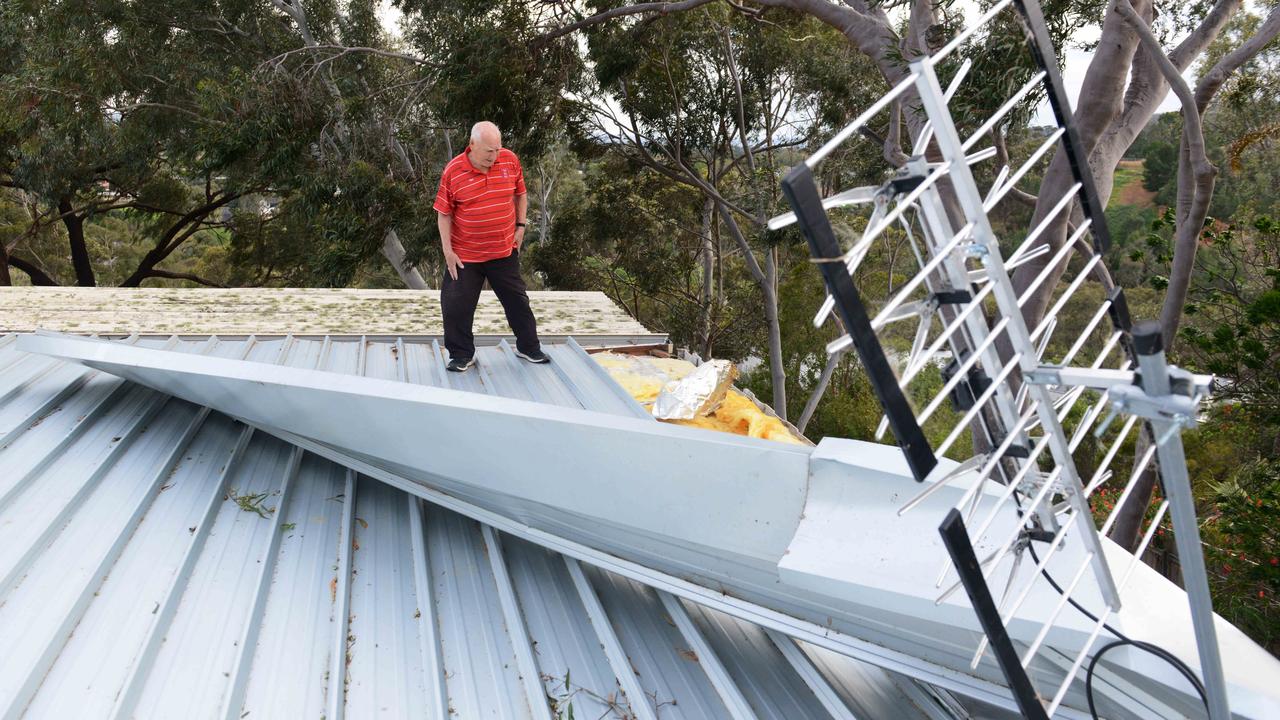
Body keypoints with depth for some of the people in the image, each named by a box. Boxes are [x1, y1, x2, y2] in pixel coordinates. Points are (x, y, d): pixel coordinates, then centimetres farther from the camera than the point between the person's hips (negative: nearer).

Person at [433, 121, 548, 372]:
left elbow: (520, 194, 11)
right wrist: (448, 250, -9)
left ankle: (528, 347, 30)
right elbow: (444, 213, -7)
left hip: (504, 250, 2)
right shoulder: (453, 171, -13)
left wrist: (520, 226, 4)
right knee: (456, 305, 0)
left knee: (517, 299, 13)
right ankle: (462, 355, 18)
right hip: (464, 255, -2)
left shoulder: (510, 160, -5)